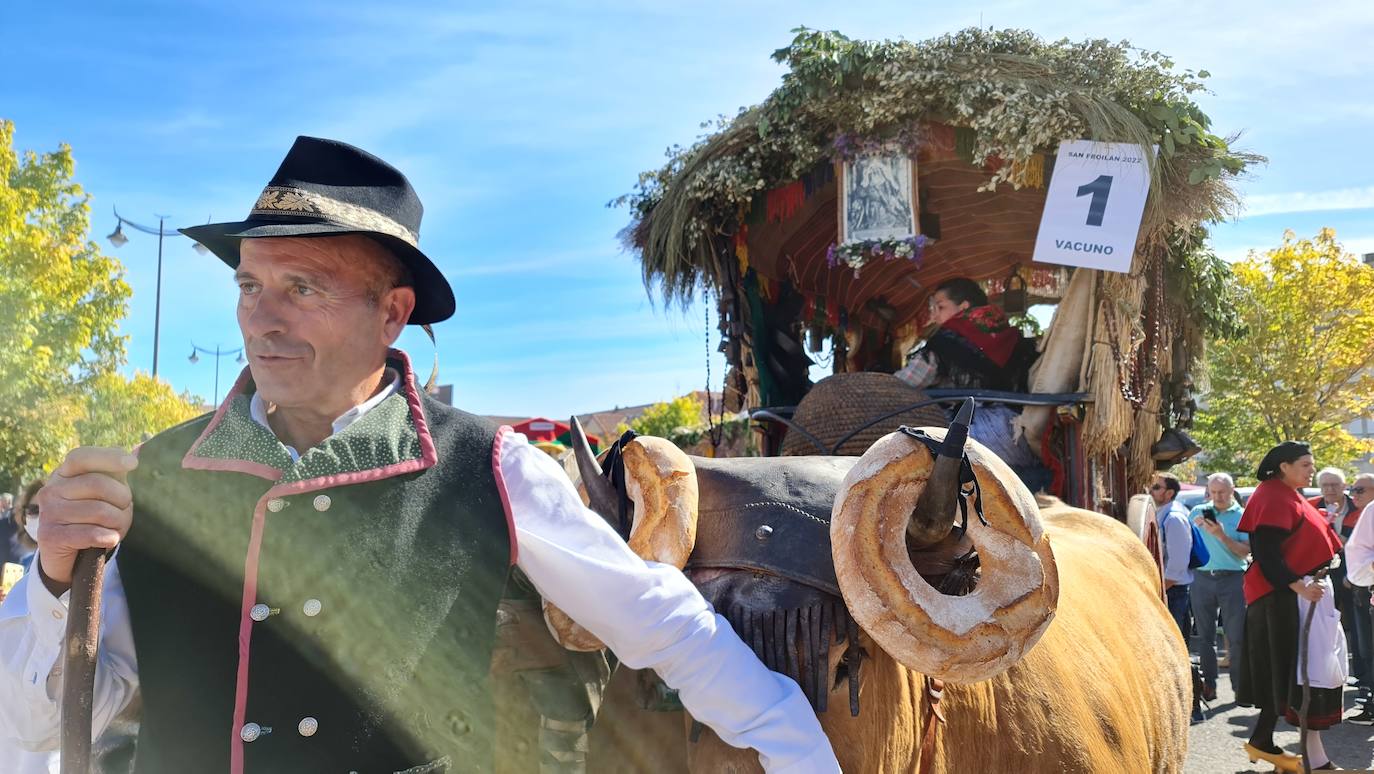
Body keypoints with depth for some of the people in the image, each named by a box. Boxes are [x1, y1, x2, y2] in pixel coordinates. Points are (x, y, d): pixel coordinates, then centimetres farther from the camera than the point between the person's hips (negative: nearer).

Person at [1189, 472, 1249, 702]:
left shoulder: (1242, 515, 3)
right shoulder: (1198, 512, 10)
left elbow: (1245, 552, -5)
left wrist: (1222, 536, -16)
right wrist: (1195, 527, -5)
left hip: (1232, 579, -2)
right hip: (1201, 578, 2)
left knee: (1236, 636, -2)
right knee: (1205, 635, 5)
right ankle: (1208, 685, 11)